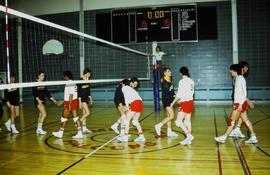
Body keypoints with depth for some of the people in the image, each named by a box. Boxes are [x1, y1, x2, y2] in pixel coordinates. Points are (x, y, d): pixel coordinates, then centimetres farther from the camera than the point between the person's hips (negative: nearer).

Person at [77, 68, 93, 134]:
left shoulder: (88, 80, 7)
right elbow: (79, 92, -16)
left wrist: (90, 98, 18)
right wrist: (80, 102, -18)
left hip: (86, 98, 8)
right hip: (82, 98, -8)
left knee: (84, 113, 10)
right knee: (88, 112, -13)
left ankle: (84, 128, 16)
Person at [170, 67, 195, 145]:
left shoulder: (182, 81, -14)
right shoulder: (191, 81, 8)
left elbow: (179, 94, -14)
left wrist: (173, 102, 0)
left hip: (185, 103, -8)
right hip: (190, 102, 8)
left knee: (178, 121, -5)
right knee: (187, 120, 13)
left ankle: (188, 135, -13)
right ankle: (188, 139, 16)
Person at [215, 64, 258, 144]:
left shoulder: (240, 79, -13)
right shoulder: (237, 79, 13)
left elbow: (244, 92, -17)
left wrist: (241, 103, -20)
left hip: (240, 103, -9)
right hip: (238, 103, 9)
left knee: (232, 120, -4)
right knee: (246, 120, 11)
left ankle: (224, 137, 1)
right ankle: (253, 137, 16)